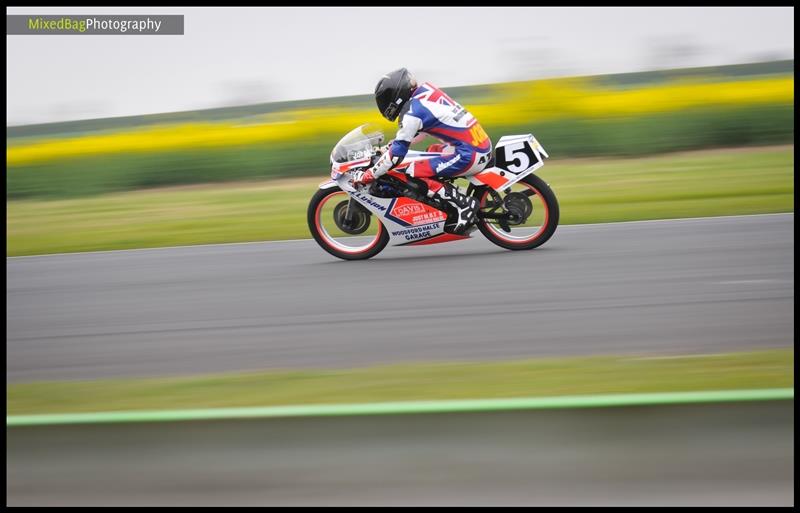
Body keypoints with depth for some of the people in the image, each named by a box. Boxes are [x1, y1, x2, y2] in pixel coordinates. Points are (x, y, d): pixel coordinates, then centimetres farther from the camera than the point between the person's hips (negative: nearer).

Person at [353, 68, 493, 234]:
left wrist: (367, 176, -4)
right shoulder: (426, 89, 13)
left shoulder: (412, 112, -12)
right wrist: (389, 146, 30)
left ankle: (464, 204, -10)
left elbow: (397, 153, -12)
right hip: (483, 145, 10)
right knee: (431, 152, 29)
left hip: (468, 155, -10)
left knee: (414, 173, -11)